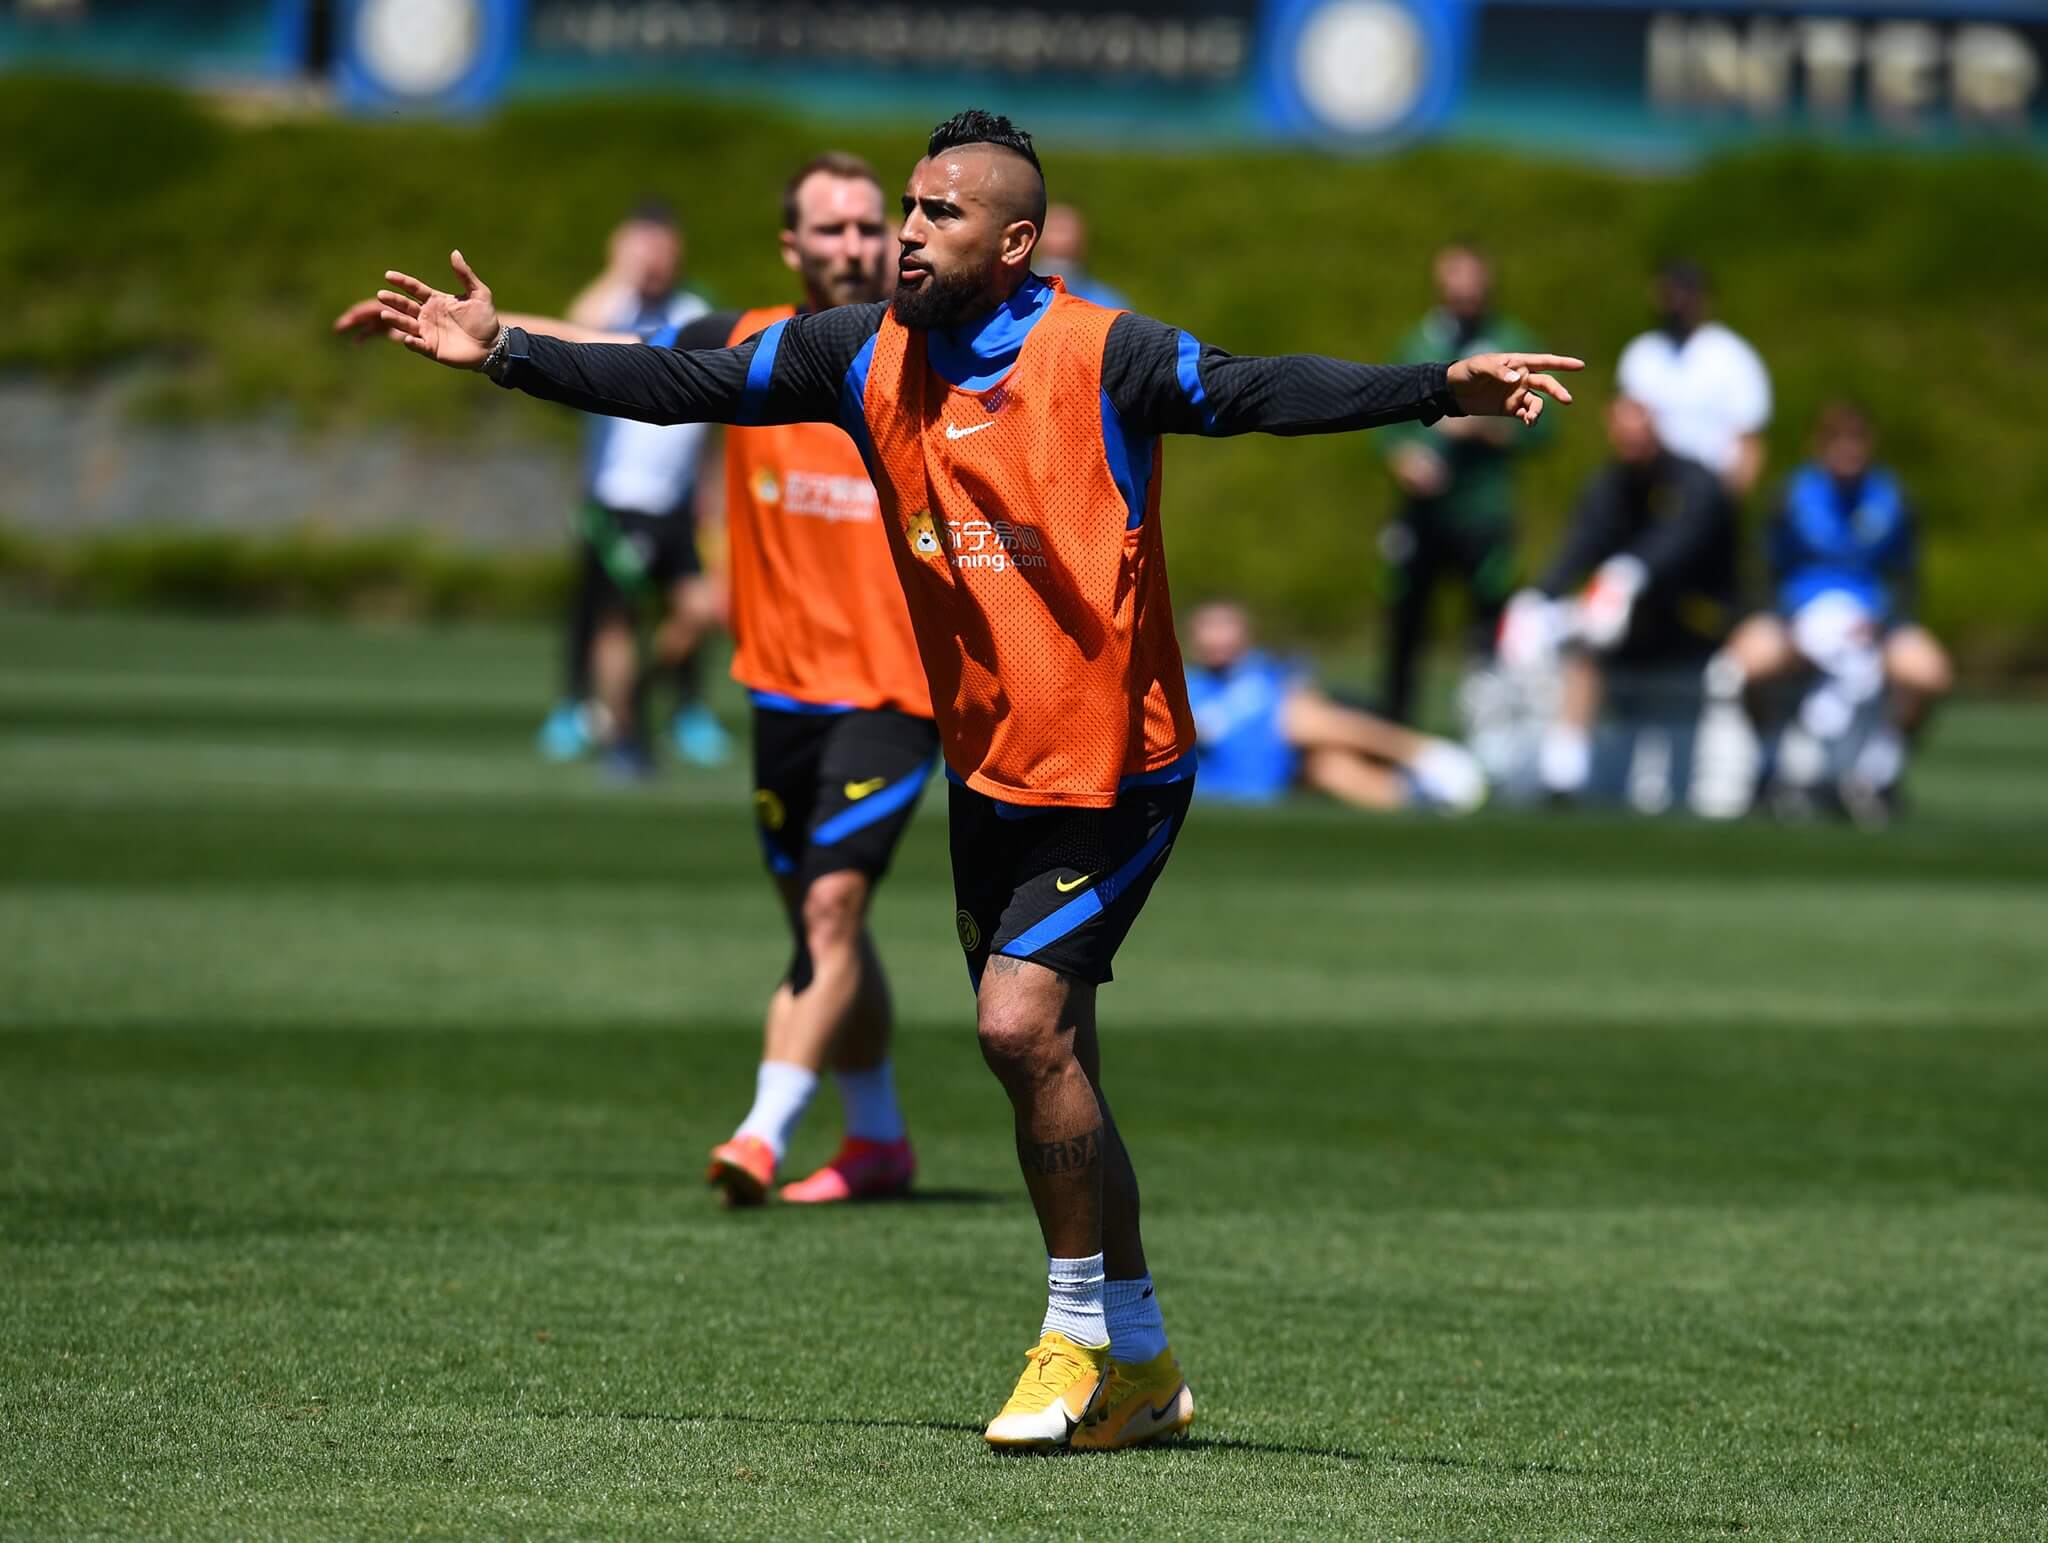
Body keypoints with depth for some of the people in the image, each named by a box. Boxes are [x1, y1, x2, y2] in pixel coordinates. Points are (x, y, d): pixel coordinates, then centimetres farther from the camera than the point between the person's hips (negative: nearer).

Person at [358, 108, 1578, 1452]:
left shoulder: (1102, 359, -16)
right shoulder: (867, 355, 0)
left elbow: (1258, 393, -28)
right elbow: (683, 386, 5)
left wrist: (1441, 388, -42)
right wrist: (504, 355, 2)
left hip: (1115, 774, -7)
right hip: (986, 772, 7)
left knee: (1023, 1021, -19)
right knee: (1049, 1063, 11)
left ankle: (1085, 1335, -3)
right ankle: (1138, 1363, 24)